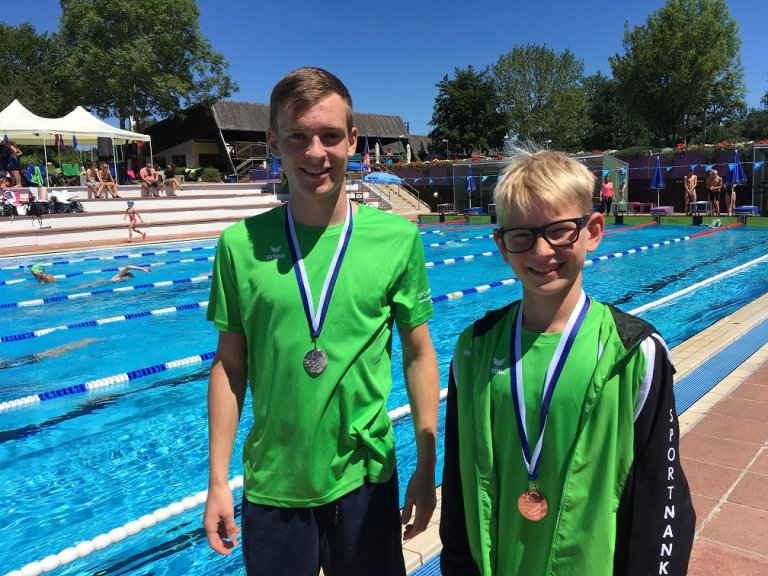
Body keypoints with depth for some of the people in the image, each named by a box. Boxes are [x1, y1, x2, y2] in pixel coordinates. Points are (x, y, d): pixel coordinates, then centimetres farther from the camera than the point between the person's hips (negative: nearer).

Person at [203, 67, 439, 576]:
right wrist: (218, 481, 0)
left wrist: (427, 468, 0)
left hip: (366, 479, 0)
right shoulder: (241, 245, -8)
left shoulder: (398, 239, -10)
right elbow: (230, 365, -1)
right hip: (271, 484, 1)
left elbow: (419, 355, -2)